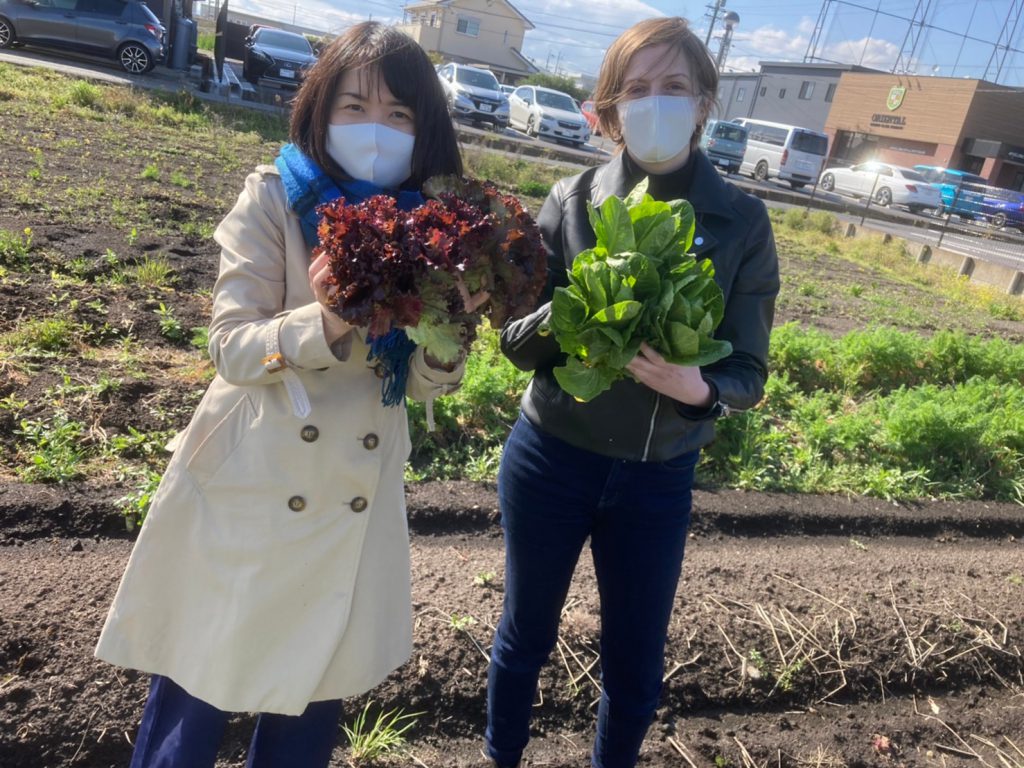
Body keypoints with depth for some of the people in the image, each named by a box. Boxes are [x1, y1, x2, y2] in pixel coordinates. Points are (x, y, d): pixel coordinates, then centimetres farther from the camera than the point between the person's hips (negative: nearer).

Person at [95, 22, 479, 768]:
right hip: (247, 485, -2)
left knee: (314, 695, 18)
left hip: (355, 498, 3)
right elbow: (232, 346, -15)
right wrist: (325, 325, -33)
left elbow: (420, 380, -1)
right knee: (201, 679, 14)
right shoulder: (275, 198, -8)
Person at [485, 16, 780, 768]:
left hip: (659, 477, 0)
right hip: (549, 459, 0)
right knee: (525, 635, 19)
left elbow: (749, 371, -5)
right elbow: (516, 340, -5)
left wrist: (697, 389, -28)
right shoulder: (572, 200, -6)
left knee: (636, 667, 14)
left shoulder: (742, 222, -6)